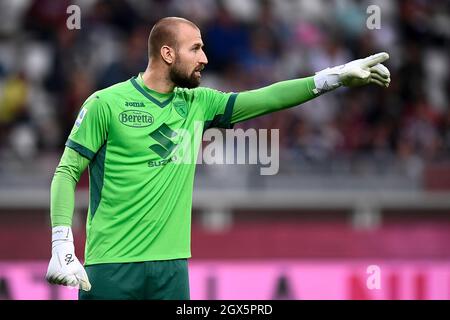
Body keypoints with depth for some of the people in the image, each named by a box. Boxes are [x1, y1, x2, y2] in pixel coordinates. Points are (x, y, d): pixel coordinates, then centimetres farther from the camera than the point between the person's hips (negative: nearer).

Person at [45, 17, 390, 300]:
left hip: (172, 264, 5)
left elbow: (265, 99, 9)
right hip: (112, 264, -5)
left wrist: (336, 76, 2)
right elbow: (67, 173, -5)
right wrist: (62, 247, -15)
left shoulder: (197, 104, 11)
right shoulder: (106, 103, -5)